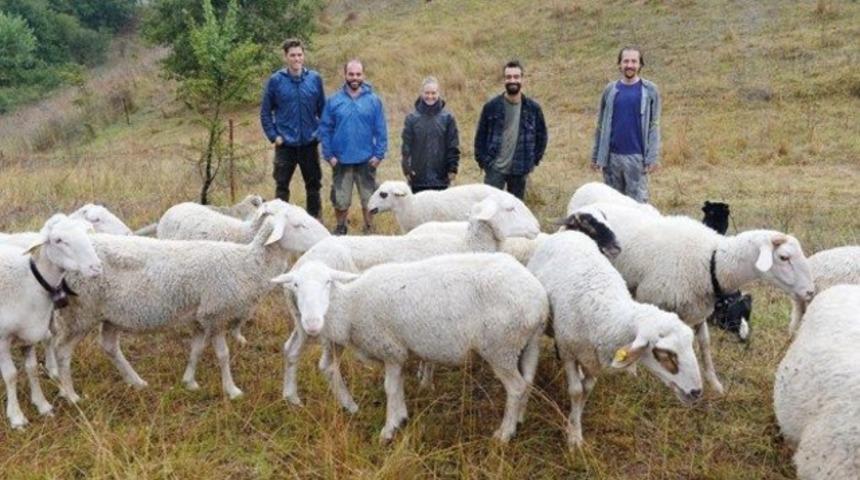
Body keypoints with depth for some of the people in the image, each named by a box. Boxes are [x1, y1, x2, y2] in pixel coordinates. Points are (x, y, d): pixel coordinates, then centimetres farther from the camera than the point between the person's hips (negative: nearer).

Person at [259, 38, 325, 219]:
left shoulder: (315, 79, 0)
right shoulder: (275, 80, -4)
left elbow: (322, 109, 8)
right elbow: (265, 112, 2)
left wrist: (322, 132, 1)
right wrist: (273, 136, -5)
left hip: (310, 143, 2)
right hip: (285, 144, -2)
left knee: (313, 185, 11)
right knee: (282, 186, 4)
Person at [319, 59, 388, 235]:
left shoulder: (374, 100, -2)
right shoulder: (333, 101, -2)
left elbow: (381, 130, -2)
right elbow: (325, 129, 0)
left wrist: (379, 154, -8)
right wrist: (328, 155, -5)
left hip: (367, 161, 0)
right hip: (341, 161, 0)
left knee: (369, 199, 10)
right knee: (340, 200, 9)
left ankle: (369, 229, 27)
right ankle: (340, 229, 29)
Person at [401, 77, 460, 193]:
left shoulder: (447, 118, 0)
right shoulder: (412, 118, 1)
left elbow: (453, 146, 1)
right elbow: (406, 146, 0)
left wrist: (453, 168, -4)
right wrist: (406, 168, -6)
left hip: (441, 176, 0)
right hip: (418, 177, 0)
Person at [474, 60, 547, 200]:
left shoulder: (533, 108, 1)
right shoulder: (491, 106, -3)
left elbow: (541, 136, 12)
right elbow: (480, 136, 4)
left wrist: (534, 160, 7)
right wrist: (483, 161, 0)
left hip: (520, 170, 2)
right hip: (495, 169, -2)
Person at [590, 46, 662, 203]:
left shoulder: (649, 90, 1)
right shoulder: (610, 90, 7)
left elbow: (654, 126, -2)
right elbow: (601, 126, 10)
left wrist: (653, 157, -9)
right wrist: (595, 155, 8)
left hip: (637, 157, -3)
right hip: (612, 156, 3)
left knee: (637, 202, -2)